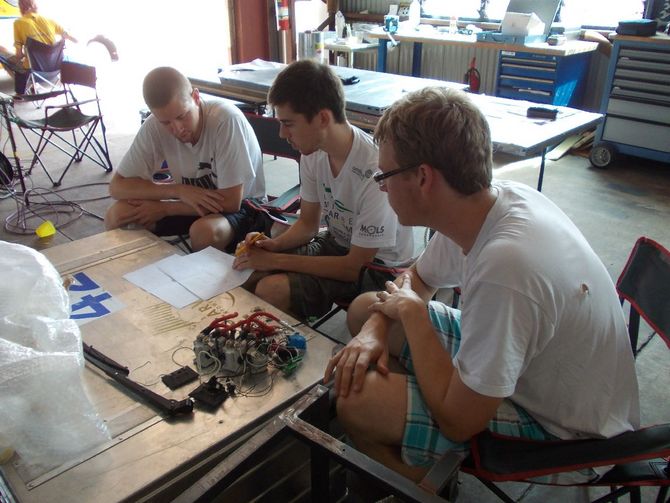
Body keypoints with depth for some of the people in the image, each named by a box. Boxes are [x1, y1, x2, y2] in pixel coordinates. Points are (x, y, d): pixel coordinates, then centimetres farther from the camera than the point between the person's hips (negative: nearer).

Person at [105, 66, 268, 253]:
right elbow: (117, 186, -9)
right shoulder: (154, 126, -13)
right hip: (192, 205, 5)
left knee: (204, 230, -36)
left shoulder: (227, 119, -28)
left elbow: (230, 202, -25)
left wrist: (164, 208, -19)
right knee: (117, 215, -13)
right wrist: (178, 190, -24)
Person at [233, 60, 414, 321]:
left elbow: (356, 267, -23)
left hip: (377, 266, -7)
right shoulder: (313, 152, -7)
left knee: (271, 289, -24)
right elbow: (308, 223, 7)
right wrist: (274, 245, -15)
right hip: (335, 244, 7)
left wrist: (276, 261, -20)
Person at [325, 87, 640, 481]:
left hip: (559, 427, -8)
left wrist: (411, 311, -17)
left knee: (357, 401, -22)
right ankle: (407, 459, 21)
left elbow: (459, 421, -28)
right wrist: (375, 328, -12)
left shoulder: (505, 265, -38)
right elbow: (417, 280, 7)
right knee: (364, 310, 6)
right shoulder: (491, 200, -12)